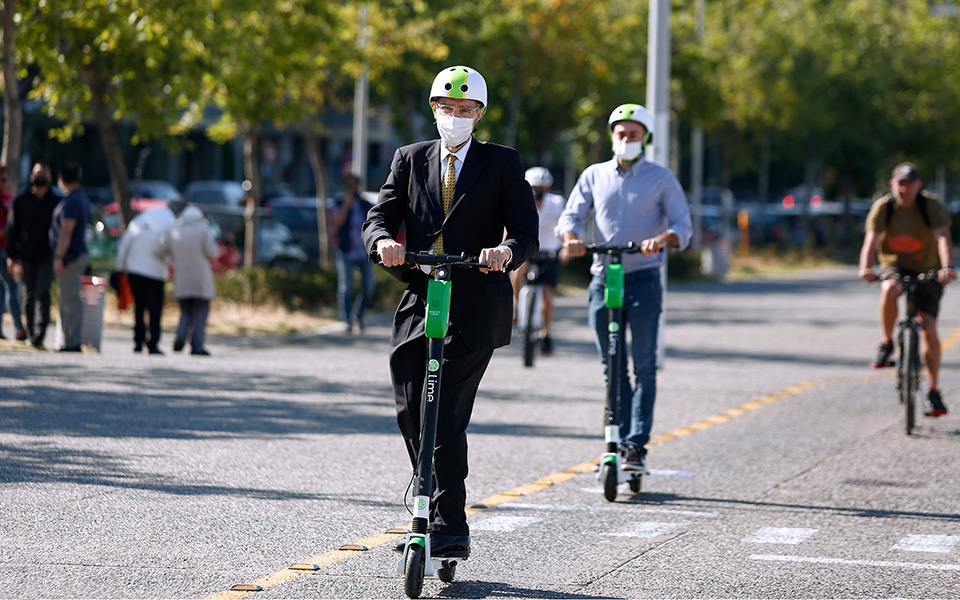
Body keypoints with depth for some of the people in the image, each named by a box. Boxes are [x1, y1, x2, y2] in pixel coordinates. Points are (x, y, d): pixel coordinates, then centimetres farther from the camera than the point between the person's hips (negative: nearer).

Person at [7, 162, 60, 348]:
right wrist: (11, 255, 3)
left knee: (43, 293, -13)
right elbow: (14, 228, 10)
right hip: (27, 255, 2)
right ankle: (31, 333, 19)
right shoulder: (21, 201, 10)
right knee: (30, 294, 8)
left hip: (48, 256, -2)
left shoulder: (57, 201, 6)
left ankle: (39, 336, -17)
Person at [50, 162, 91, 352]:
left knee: (70, 300, -10)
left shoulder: (71, 201, -15)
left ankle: (72, 342, -11)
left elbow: (66, 231, -21)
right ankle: (72, 341, 16)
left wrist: (59, 257, -22)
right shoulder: (82, 199, 17)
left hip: (71, 256, -10)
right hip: (79, 254, 10)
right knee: (68, 300, 13)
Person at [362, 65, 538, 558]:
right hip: (418, 304, 4)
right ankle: (436, 511, 19)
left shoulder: (502, 164, 5)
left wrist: (507, 251, -26)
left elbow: (526, 231, -3)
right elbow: (379, 217, 5)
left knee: (446, 416, -11)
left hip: (474, 309, -4)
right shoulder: (410, 160, 14)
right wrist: (383, 241, -19)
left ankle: (449, 528, -7)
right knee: (410, 415, 1)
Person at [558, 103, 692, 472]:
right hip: (603, 279, 3)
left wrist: (661, 239, -25)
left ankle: (637, 445, -8)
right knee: (612, 369, 5)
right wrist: (571, 237, -19)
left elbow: (683, 227, -3)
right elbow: (572, 215, 5)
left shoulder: (661, 179, 4)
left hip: (643, 280, -3)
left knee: (644, 366, -8)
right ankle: (619, 441, 11)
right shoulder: (594, 176, 11)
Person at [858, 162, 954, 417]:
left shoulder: (933, 206, -16)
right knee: (889, 289, -36)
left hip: (927, 271, 0)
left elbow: (943, 237, -30)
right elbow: (871, 240, -25)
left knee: (928, 326, -12)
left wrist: (947, 267, -48)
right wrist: (866, 267, -45)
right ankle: (886, 345, -16)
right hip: (894, 265, 0)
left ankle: (933, 393, -2)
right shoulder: (882, 208, -13)